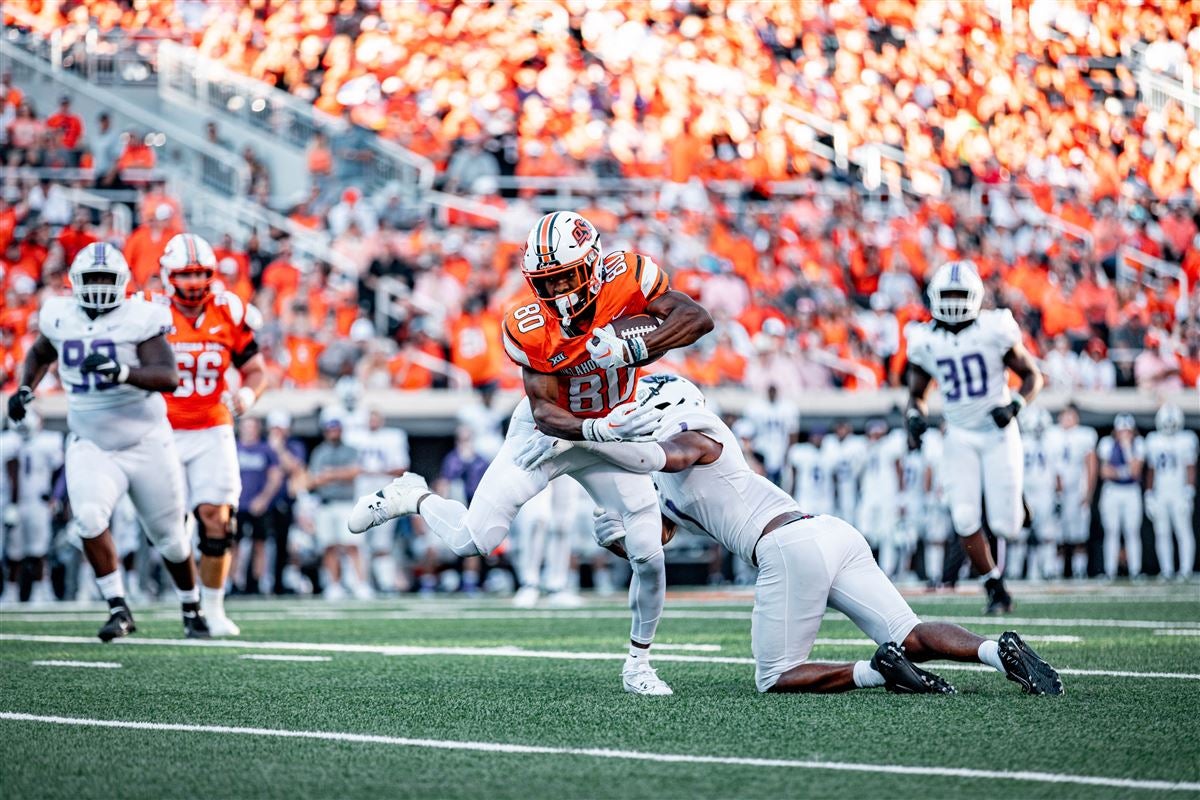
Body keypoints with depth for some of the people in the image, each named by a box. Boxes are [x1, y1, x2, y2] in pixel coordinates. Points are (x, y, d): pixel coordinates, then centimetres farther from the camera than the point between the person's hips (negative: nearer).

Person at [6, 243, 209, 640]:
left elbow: (168, 377, -25)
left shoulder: (139, 319, -13)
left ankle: (192, 610, 33)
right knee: (90, 518, -25)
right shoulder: (61, 317, 0)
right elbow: (39, 354, 23)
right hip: (90, 447, 2)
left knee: (169, 536, 9)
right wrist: (25, 389, 6)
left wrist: (120, 371, -38)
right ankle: (118, 610, -15)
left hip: (146, 444, -2)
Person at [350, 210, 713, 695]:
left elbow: (697, 318, -29)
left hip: (613, 430, 1)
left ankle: (638, 663, 15)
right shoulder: (530, 326, -27)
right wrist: (597, 430, -47)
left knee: (648, 555, -8)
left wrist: (636, 349, -42)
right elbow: (545, 413, -27)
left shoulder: (624, 278, -25)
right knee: (473, 541, -6)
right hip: (548, 433, -1)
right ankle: (412, 497, 27)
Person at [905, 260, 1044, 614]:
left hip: (998, 433, -2)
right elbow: (917, 394, 13)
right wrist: (915, 416, -8)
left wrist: (1015, 405, -17)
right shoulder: (925, 342, -1)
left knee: (1004, 525, -8)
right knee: (966, 520, -10)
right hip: (960, 437, 2)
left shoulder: (994, 331, -10)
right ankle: (995, 587, 5)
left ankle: (1016, 504, 29)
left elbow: (1033, 376, 0)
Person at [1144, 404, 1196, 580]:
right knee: (1162, 533, 3)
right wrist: (1148, 493, 10)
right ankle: (1166, 571, 6)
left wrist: (1189, 491, -13)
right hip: (1159, 494, 4)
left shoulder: (1186, 440, -2)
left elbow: (1191, 468, -3)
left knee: (1183, 531, -6)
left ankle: (1186, 570, -4)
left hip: (1179, 493, -4)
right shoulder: (1153, 441, 10)